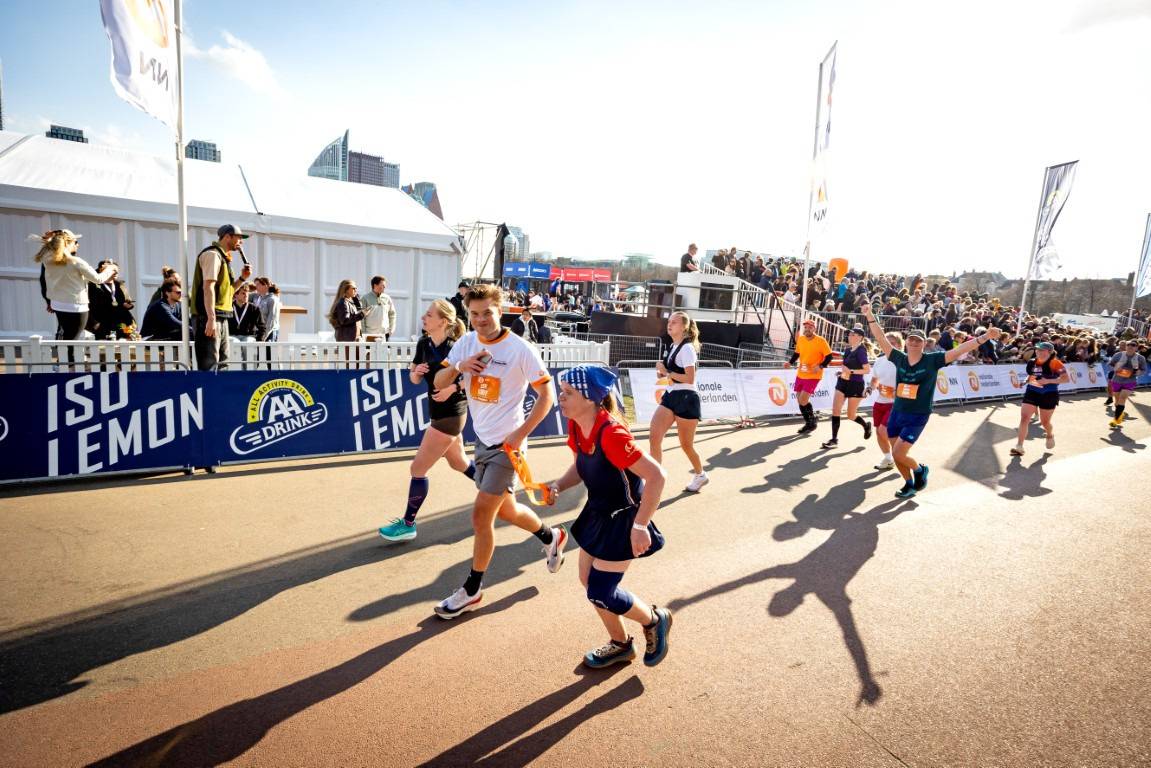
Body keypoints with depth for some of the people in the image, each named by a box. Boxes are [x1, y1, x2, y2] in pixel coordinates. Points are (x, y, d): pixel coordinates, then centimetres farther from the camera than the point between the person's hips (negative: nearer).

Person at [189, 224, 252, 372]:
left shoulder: (223, 257, 21)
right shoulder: (212, 254, -8)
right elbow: (208, 287, -20)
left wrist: (242, 278, 11)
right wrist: (211, 318, -27)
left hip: (221, 318, 10)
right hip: (209, 317, -10)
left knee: (222, 363, 13)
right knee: (209, 365, -12)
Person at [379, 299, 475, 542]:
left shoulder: (455, 348, -20)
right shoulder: (424, 343, 1)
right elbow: (414, 378, 8)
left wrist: (454, 388, -24)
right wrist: (416, 372, -14)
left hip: (449, 414, -9)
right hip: (438, 412, 9)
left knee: (417, 468, -2)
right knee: (459, 462, 24)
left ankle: (408, 524, 14)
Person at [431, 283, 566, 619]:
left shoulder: (521, 349, -15)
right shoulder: (466, 343, 1)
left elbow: (546, 395, -11)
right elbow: (438, 384, 2)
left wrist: (521, 434, -18)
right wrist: (459, 366, -18)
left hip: (506, 444, -7)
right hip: (481, 440, 7)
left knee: (481, 516, -5)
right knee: (505, 510, 20)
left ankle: (472, 590, 15)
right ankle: (551, 537, 48)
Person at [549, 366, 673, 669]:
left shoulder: (611, 433, -31)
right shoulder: (575, 426, -6)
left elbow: (656, 475, -31)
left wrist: (640, 526, -29)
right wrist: (558, 487, -7)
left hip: (622, 519, -8)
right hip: (597, 513, 9)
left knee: (601, 592, -4)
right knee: (588, 581, 15)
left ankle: (654, 620, 26)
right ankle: (620, 645, 38)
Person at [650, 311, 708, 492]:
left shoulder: (686, 348, -14)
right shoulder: (672, 346, 12)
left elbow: (690, 379, -20)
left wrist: (667, 372, -16)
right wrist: (663, 373, 5)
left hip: (686, 399, -8)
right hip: (670, 396, 8)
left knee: (686, 445, 7)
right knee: (654, 437, -7)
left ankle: (700, 475, 32)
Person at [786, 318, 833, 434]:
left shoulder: (821, 341, -12)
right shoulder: (800, 339, 3)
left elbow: (829, 356, -8)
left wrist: (821, 366, -23)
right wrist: (790, 363, 1)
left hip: (813, 376, -6)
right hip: (800, 374, 6)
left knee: (803, 400, -13)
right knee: (799, 400, 8)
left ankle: (812, 423, 8)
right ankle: (808, 423, 25)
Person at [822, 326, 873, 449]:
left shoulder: (861, 351, -15)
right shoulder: (847, 350, 8)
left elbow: (867, 370, -18)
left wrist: (851, 371, -24)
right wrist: (842, 371, 6)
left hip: (855, 385, -7)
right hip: (843, 383, 7)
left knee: (851, 416, 6)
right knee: (835, 410, -2)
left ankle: (866, 425, 37)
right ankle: (834, 439, 4)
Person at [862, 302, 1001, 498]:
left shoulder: (933, 360, -8)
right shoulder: (899, 358, -1)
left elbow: (960, 350, -14)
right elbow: (881, 339, -3)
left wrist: (985, 336, -22)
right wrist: (870, 316, -10)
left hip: (917, 417, -4)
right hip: (897, 412, 4)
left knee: (898, 454, -10)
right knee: (897, 455, 11)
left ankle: (920, 469, 22)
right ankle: (909, 485, 34)